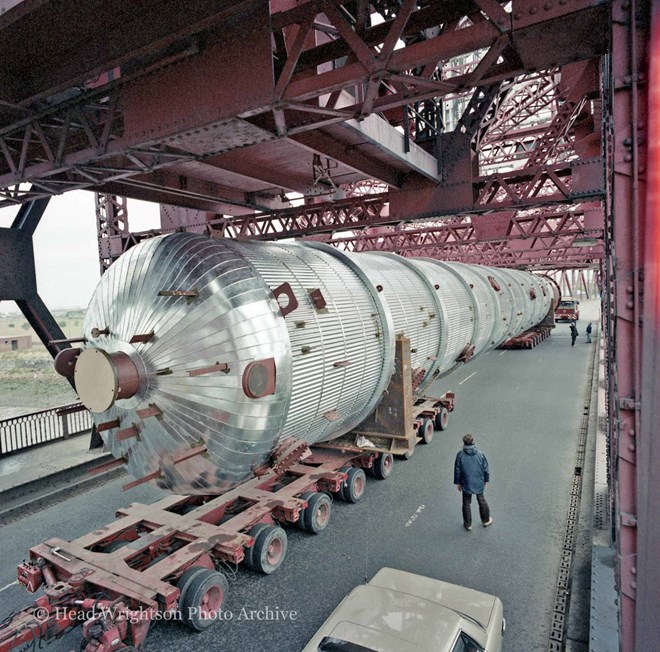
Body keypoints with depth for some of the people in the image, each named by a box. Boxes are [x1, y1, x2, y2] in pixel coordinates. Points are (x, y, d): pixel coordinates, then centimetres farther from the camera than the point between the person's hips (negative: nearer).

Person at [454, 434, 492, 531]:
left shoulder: (460, 455, -16)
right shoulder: (480, 454, -12)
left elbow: (457, 470, -9)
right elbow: (486, 469, -3)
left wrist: (457, 483, 5)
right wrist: (486, 480, 13)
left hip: (466, 484, -2)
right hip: (479, 484, 2)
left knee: (466, 504, 14)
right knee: (482, 501, 23)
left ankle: (468, 524, 26)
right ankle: (486, 520, 39)